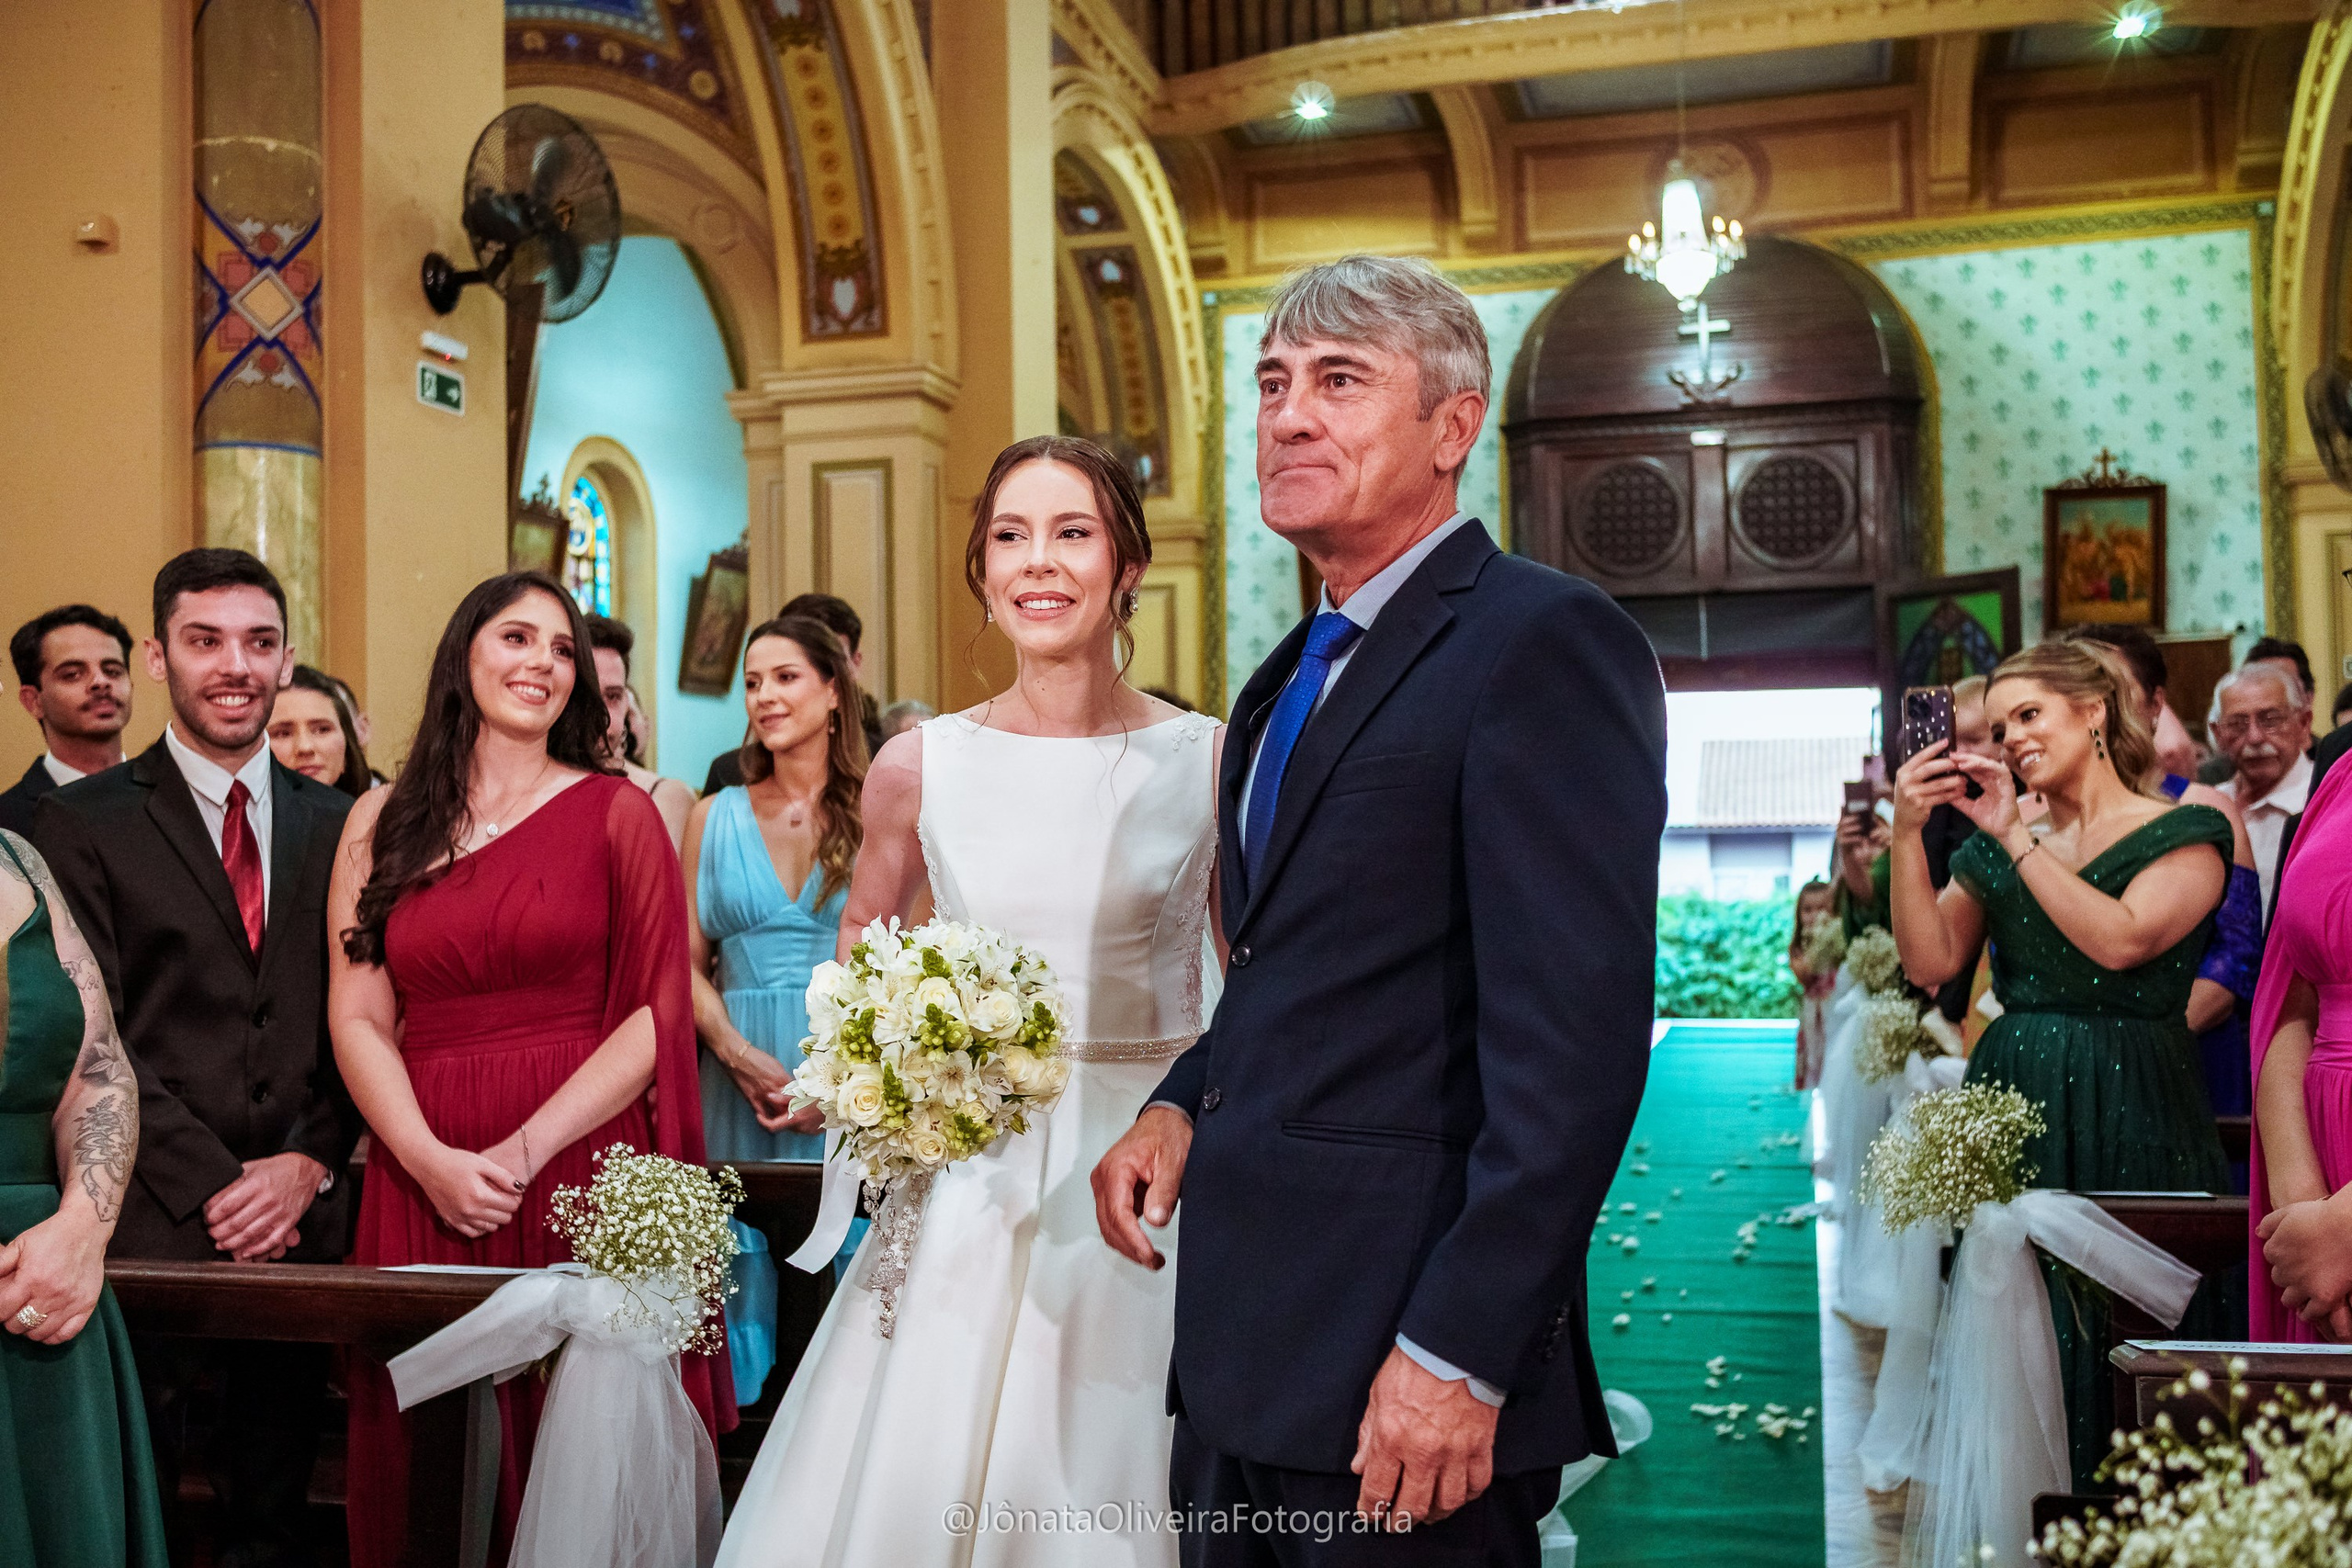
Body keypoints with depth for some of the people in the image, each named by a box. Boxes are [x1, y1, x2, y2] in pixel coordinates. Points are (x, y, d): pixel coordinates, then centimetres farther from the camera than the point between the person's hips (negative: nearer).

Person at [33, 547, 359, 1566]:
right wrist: (211, 1186, -13)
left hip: (301, 1224, 3)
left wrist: (310, 1166, -7)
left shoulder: (337, 824, 9)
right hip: (146, 1229, -3)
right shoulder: (81, 823, -1)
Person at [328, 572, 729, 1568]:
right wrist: (430, 1159, -10)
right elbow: (358, 1017, 5)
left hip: (583, 1165, -2)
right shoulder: (384, 822, 10)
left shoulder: (616, 811, 2)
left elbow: (657, 1013, -5)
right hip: (422, 1178, 2)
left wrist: (526, 1149, -13)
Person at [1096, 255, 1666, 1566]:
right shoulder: (1291, 679, 14)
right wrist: (1186, 1104, 5)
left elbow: (1574, 1042, -21)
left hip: (1399, 1373, -8)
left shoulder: (1546, 641, -14)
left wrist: (1460, 1355, -22)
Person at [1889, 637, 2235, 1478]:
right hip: (2013, 1107, 4)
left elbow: (2121, 939, -17)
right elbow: (1929, 961, 2)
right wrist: (1908, 834, -7)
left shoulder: (2185, 833, 0)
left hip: (2130, 1116, -4)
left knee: (2126, 1336, -1)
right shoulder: (1994, 849, 13)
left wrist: (2013, 834, -13)